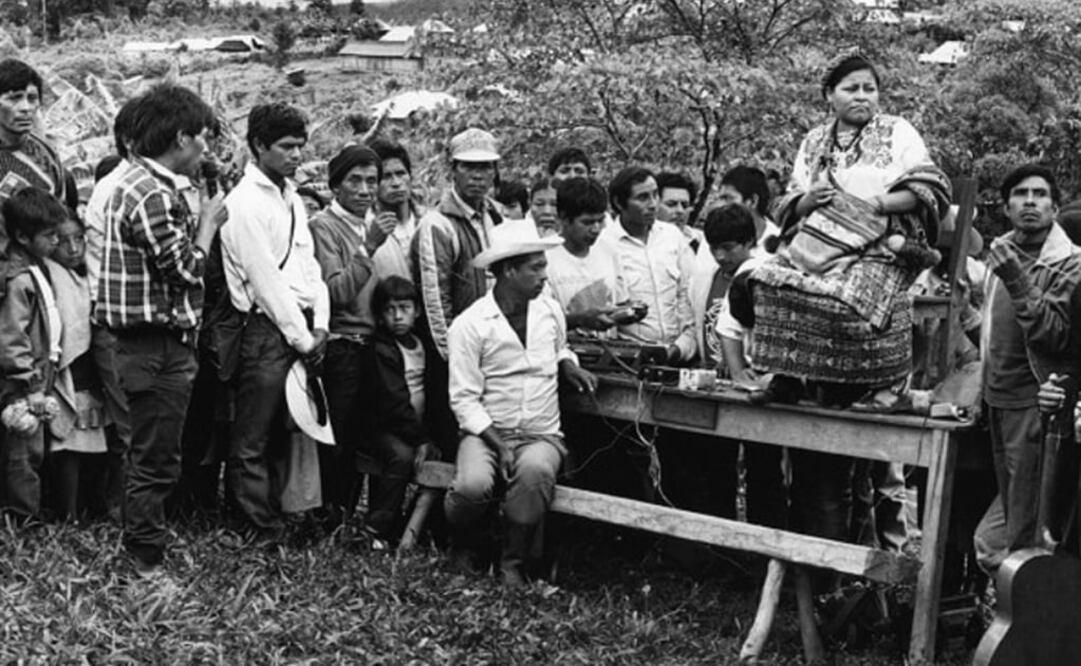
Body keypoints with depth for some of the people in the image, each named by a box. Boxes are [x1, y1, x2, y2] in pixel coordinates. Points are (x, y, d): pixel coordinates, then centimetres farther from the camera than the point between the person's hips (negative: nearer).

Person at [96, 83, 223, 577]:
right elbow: (186, 271, -20)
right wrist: (208, 223, -7)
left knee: (151, 456, 20)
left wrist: (197, 222, 6)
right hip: (157, 346, -11)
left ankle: (143, 548, 31)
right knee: (156, 461, 0)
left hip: (155, 344, 11)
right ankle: (148, 566, 10)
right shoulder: (152, 195, -20)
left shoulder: (144, 182, 13)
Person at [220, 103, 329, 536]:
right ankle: (264, 534, 1)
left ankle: (279, 520, 20)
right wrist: (302, 338, -11)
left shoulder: (290, 197, 17)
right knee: (253, 444, -2)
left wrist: (319, 324, 4)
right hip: (267, 331, -8)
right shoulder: (244, 203, -10)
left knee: (282, 435, 13)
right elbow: (266, 280, -13)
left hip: (302, 330, 8)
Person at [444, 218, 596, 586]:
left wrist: (568, 365, 5)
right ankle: (460, 551, 2)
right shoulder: (470, 325, -8)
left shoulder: (550, 311, 7)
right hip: (486, 432, -2)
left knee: (534, 471, -35)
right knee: (473, 485, -34)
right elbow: (464, 398, -8)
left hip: (541, 434, 2)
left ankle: (514, 564, -14)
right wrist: (498, 444, -19)